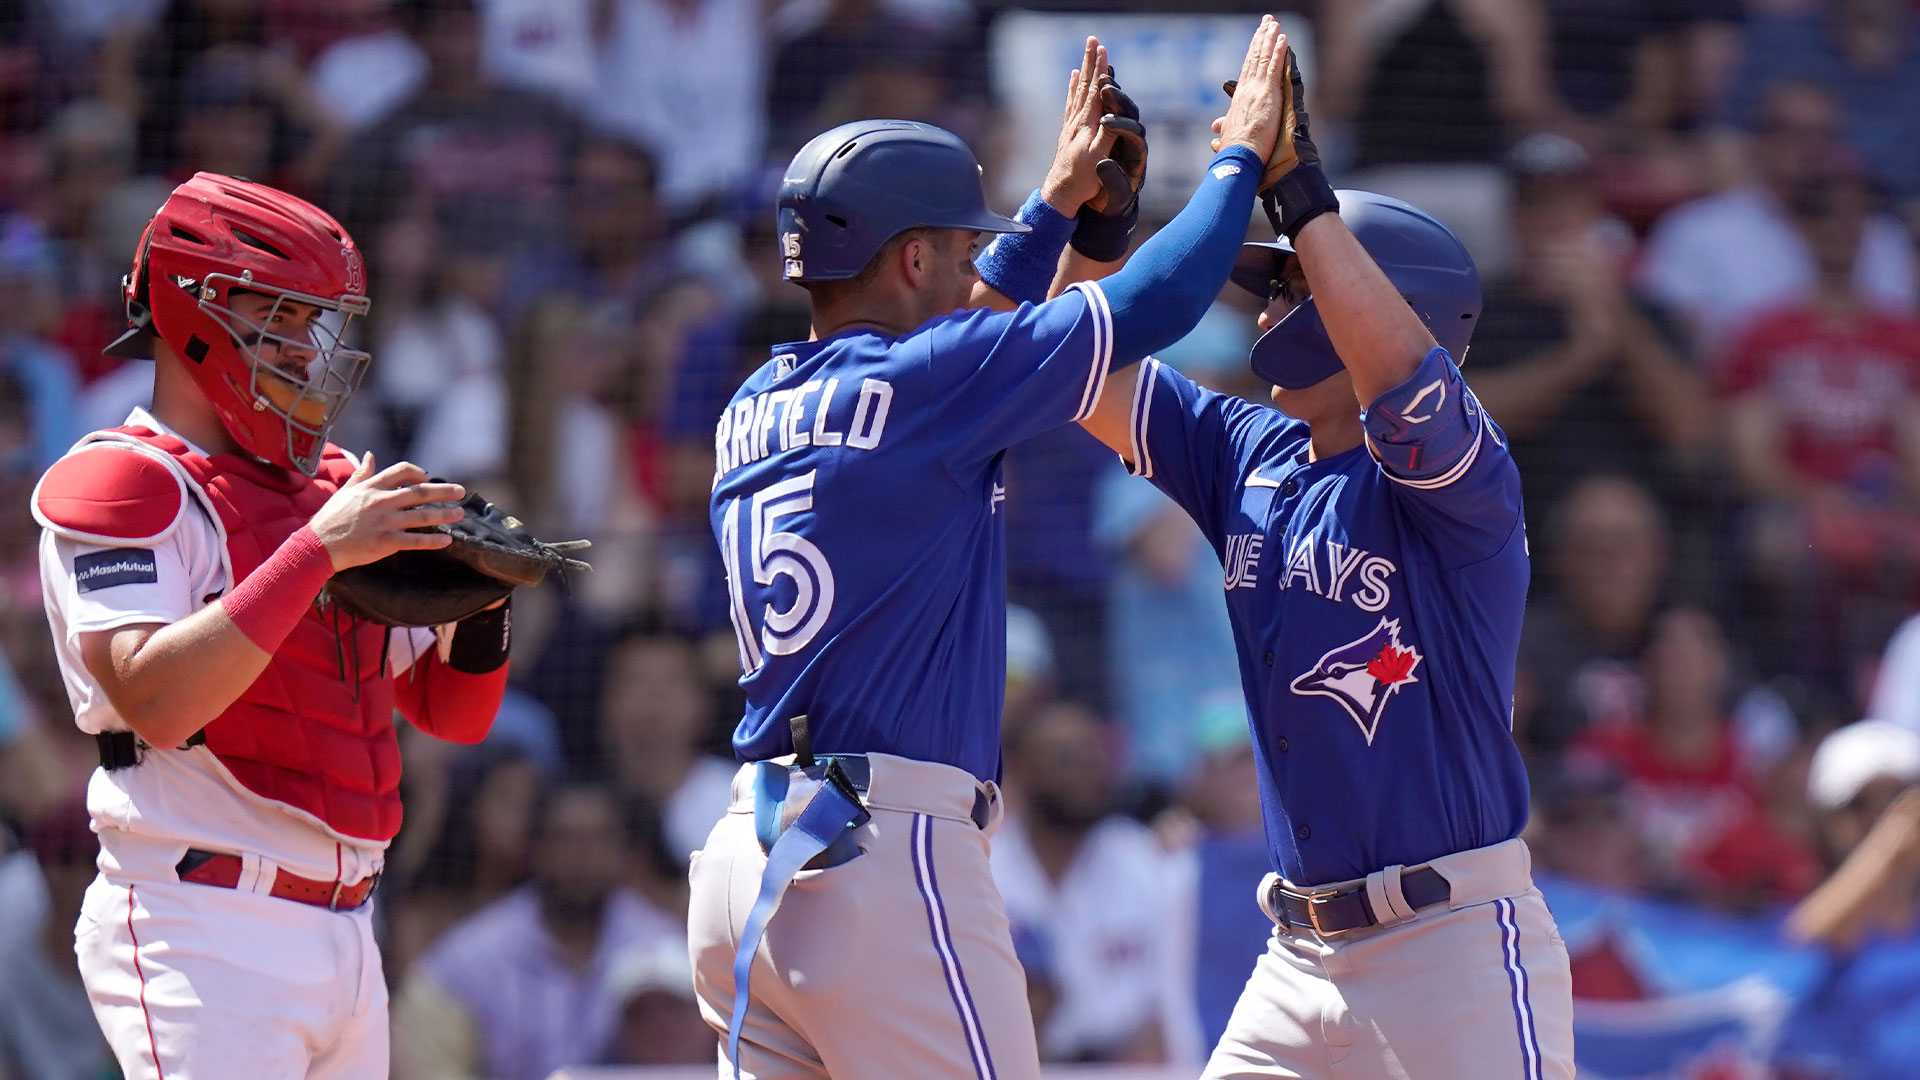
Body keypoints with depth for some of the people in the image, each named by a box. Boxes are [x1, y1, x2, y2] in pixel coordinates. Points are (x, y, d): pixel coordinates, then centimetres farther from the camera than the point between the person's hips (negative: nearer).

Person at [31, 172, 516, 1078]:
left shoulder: (336, 491, 18)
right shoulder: (125, 485, -6)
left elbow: (451, 713, 21)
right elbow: (155, 699, -22)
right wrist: (317, 552, -23)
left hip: (341, 932, 8)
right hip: (203, 938, -8)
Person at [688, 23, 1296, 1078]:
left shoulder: (751, 414, 15)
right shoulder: (911, 386, -7)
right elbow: (1156, 304, -3)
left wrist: (1062, 203, 38)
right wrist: (1239, 156, 12)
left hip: (745, 860, 8)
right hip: (886, 861, -8)